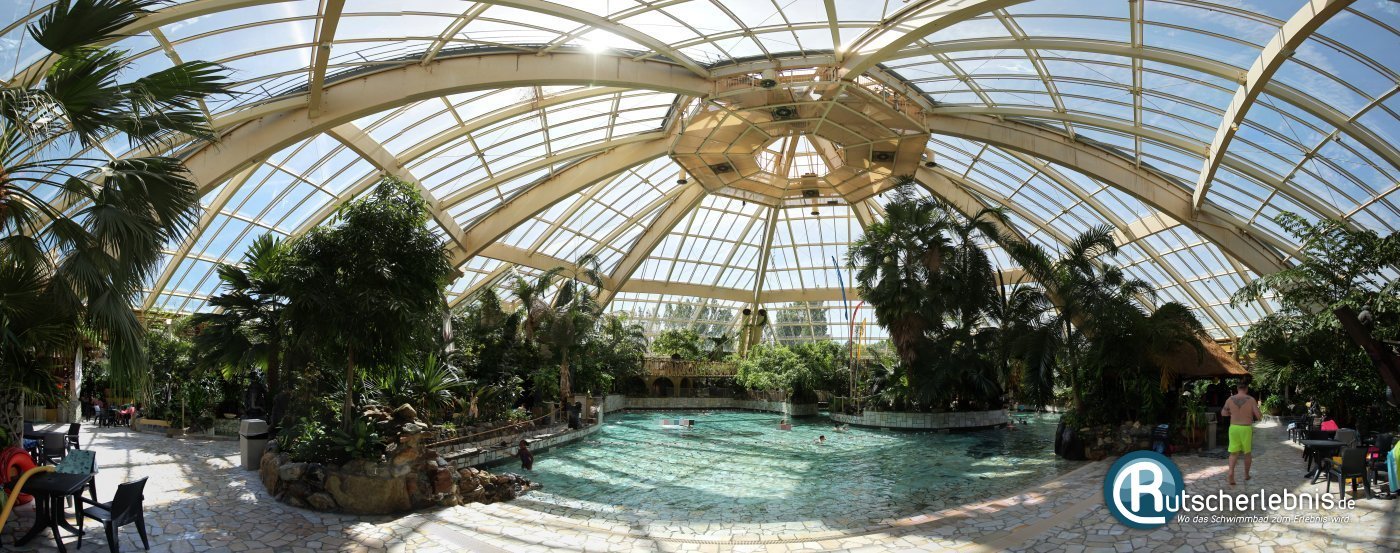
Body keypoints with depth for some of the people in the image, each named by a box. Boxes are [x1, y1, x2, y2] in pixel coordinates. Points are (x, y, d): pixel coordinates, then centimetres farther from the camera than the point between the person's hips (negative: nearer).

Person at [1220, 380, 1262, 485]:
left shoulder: (1230, 399, 0)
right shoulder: (1251, 400, -8)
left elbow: (1223, 413, 11)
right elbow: (1259, 416, -8)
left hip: (1234, 428, 1)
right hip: (1246, 429, -1)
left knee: (1234, 453, 5)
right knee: (1247, 452, 18)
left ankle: (1231, 475, -14)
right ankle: (1246, 474, 31)